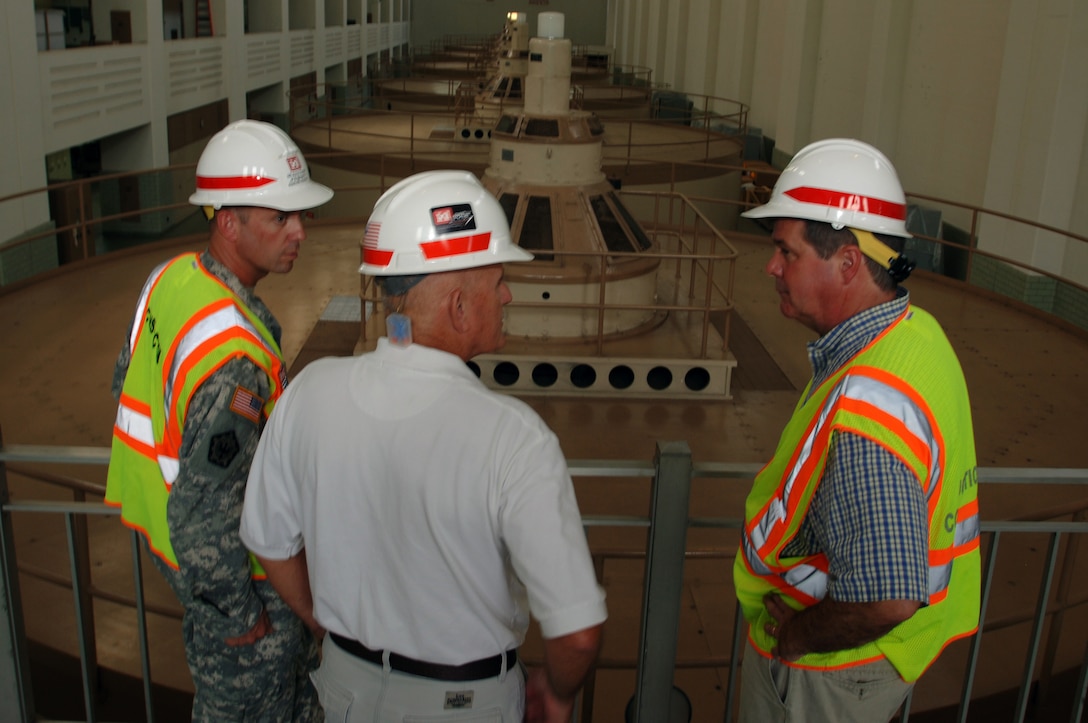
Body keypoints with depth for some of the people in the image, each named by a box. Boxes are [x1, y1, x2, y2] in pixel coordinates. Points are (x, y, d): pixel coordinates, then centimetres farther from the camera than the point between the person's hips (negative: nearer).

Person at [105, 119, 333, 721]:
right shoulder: (235, 356, -34)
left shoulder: (171, 277, -5)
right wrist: (237, 613, -16)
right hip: (222, 554, -9)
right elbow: (208, 503, -30)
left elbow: (127, 383, 11)